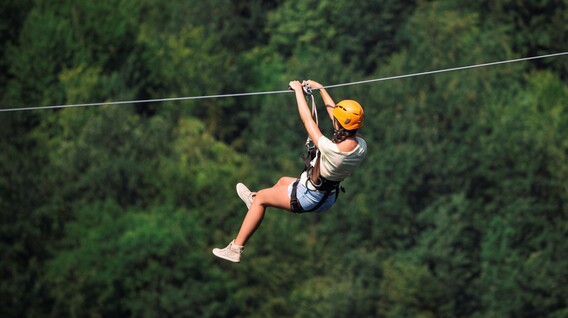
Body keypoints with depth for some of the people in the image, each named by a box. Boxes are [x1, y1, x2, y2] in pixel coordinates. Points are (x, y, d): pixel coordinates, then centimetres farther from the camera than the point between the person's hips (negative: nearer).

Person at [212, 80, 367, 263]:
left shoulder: (332, 150, -37)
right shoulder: (361, 145, -17)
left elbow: (307, 120, -26)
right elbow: (333, 112, -1)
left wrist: (299, 90, -12)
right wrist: (320, 88, 9)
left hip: (309, 199, -7)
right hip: (328, 198, 7)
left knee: (261, 197, 12)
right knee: (283, 181, 32)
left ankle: (236, 248, 19)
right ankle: (254, 201, 60)